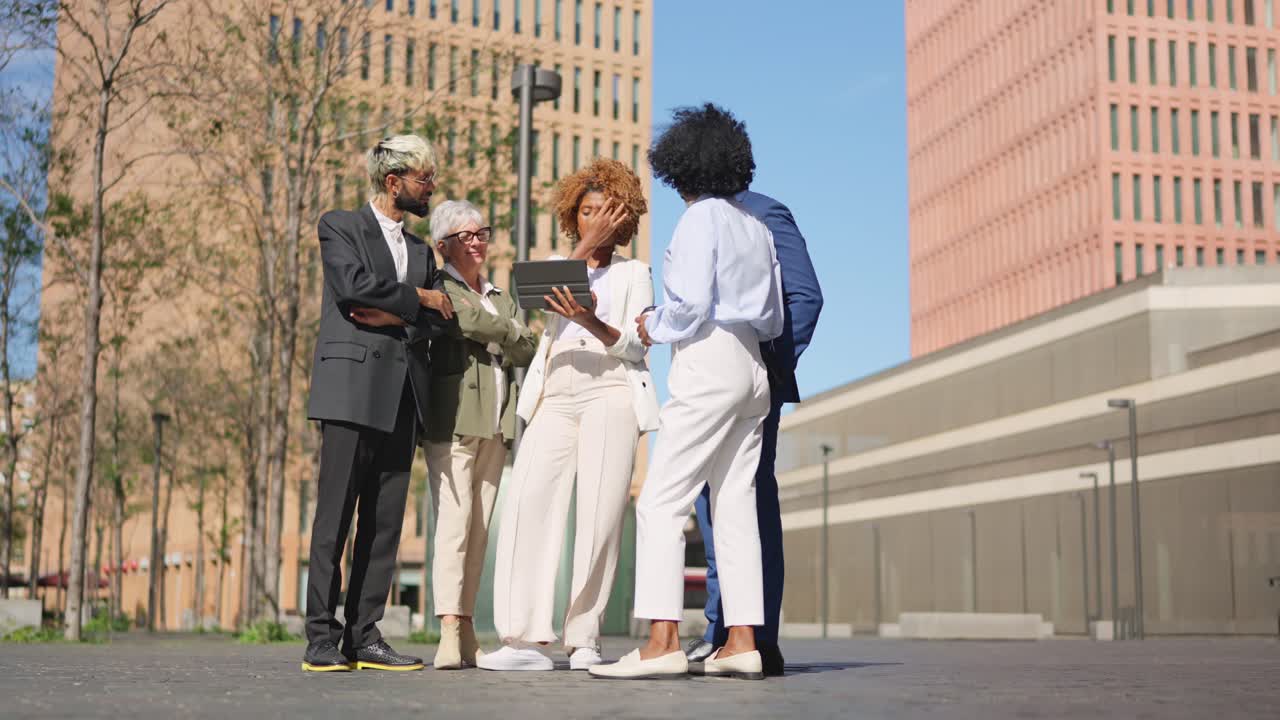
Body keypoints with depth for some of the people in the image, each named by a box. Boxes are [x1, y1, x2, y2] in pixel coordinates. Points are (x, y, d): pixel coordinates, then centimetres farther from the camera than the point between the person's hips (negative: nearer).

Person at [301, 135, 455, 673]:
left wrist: (390, 316, -7)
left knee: (385, 522, 3)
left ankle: (365, 636, 6)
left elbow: (437, 320, 10)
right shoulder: (340, 226, 7)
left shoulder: (420, 251, 23)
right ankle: (323, 640, -5)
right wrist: (417, 298, -2)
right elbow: (354, 284, -12)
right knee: (335, 517, -7)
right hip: (352, 389, -6)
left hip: (402, 396, 6)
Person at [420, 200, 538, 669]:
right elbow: (472, 324, -11)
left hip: (495, 425, 6)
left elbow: (526, 351, 12)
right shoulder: (439, 288, 6)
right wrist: (509, 332, 4)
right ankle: (449, 634, -19)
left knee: (479, 530, 2)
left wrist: (499, 330, -3)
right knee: (454, 522, -15)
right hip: (454, 419, -6)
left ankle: (467, 632, 3)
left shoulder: (502, 298, 25)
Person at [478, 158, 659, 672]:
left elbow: (635, 343, 3)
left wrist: (591, 321, -17)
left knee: (601, 510, -12)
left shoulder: (634, 273, 17)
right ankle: (525, 637, -19)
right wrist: (586, 246, -2)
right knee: (528, 498, -17)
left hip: (611, 391, -2)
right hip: (555, 396, 2)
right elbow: (541, 304, 0)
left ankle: (583, 637, -3)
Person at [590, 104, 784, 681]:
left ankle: (662, 641, -15)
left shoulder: (700, 219, -6)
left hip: (707, 363, -9)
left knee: (661, 502, -9)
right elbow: (773, 319, 19)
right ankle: (741, 642, 3)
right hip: (752, 368, 9)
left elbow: (691, 304, -16)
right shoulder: (756, 226, 18)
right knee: (735, 504, 6)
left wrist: (654, 326, 1)